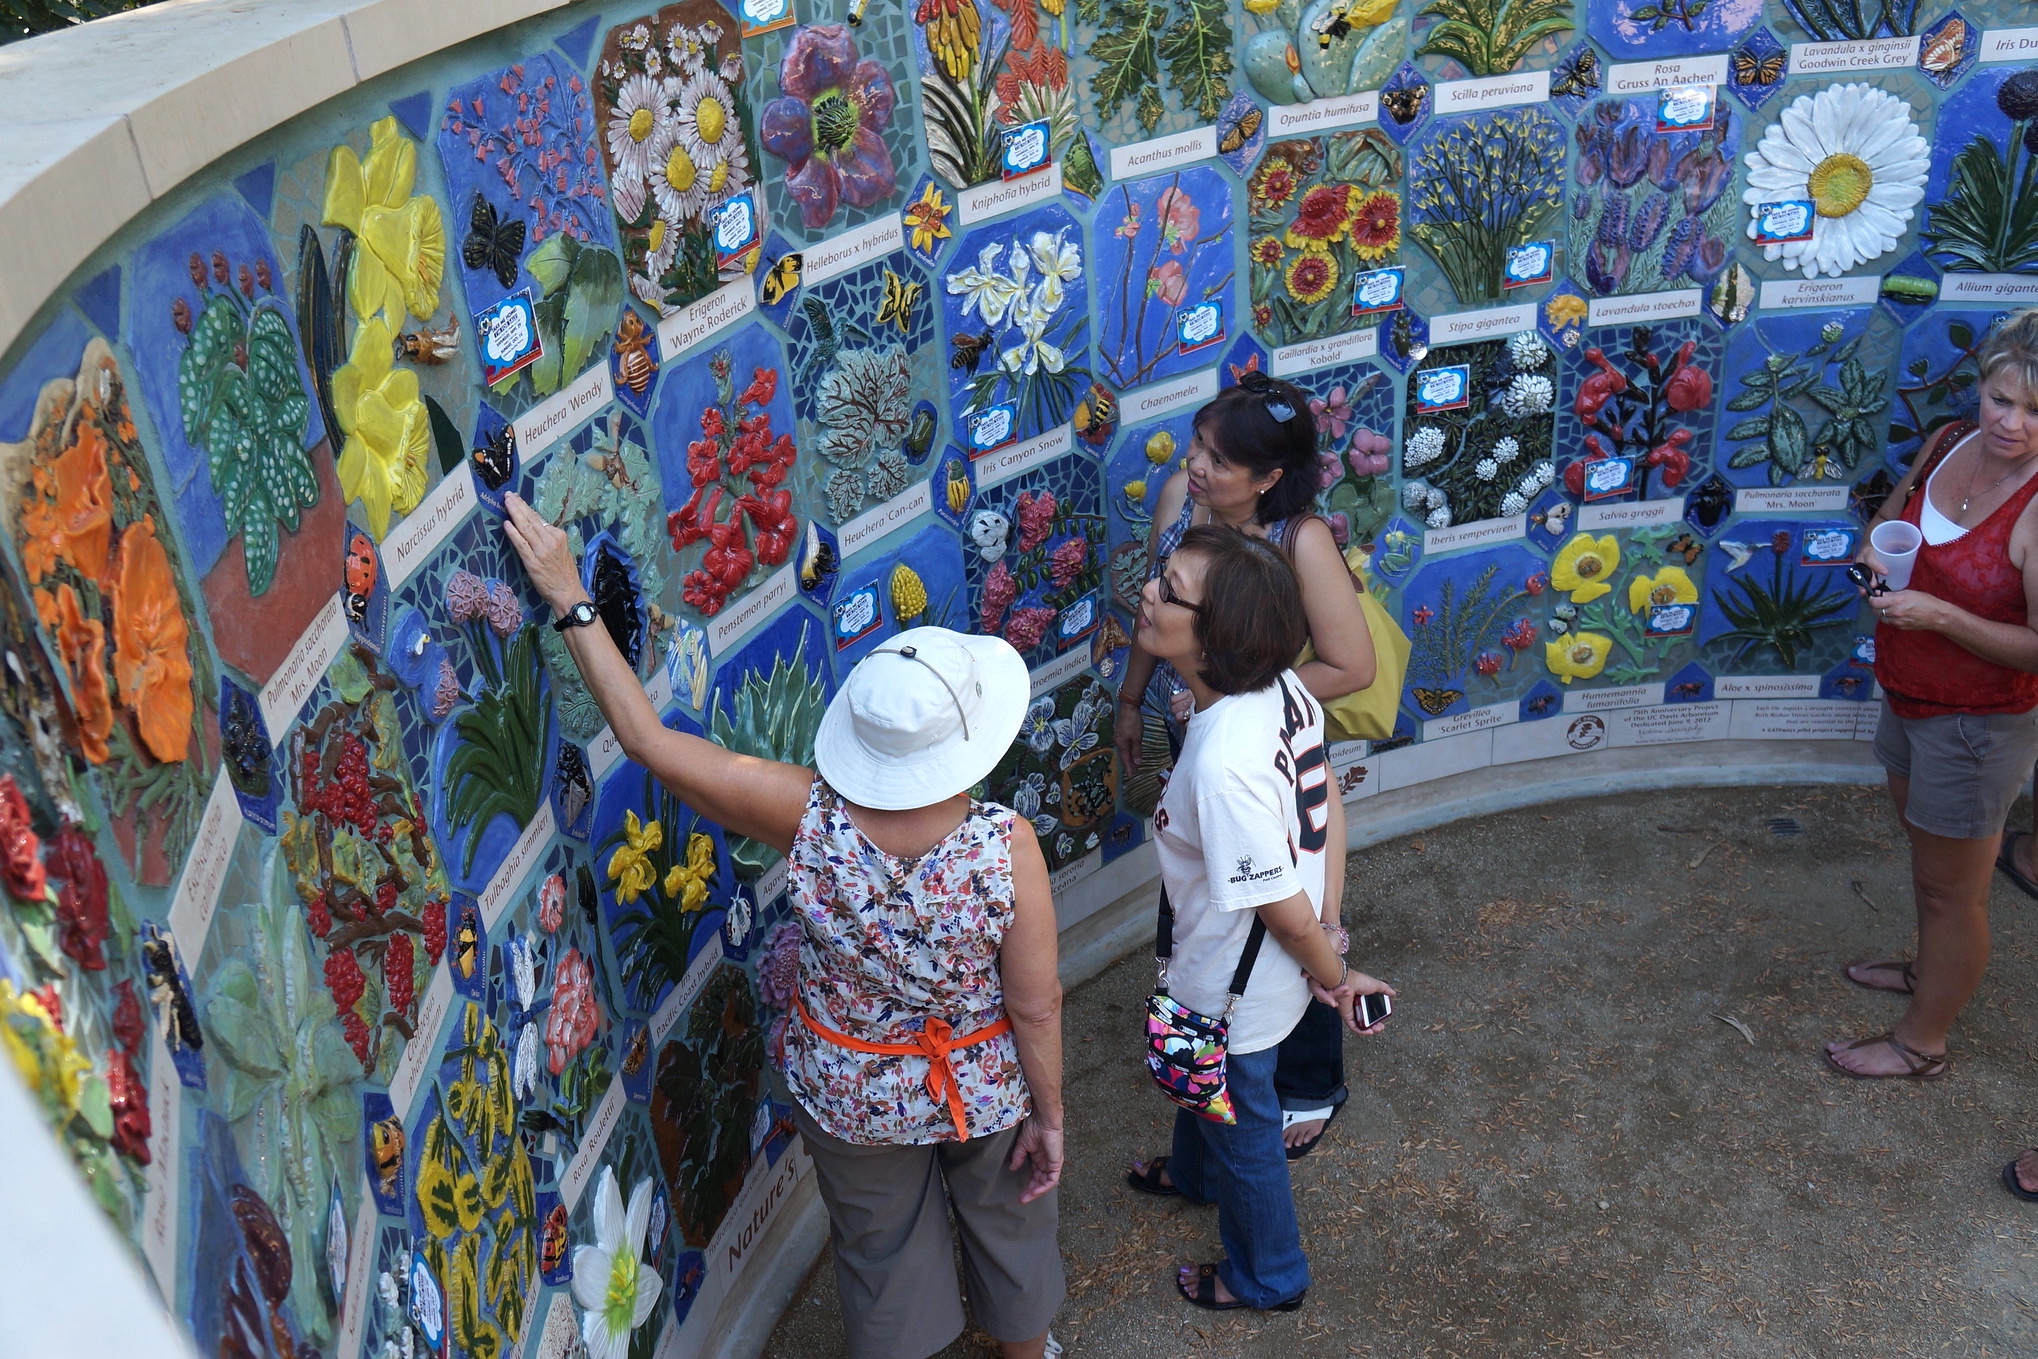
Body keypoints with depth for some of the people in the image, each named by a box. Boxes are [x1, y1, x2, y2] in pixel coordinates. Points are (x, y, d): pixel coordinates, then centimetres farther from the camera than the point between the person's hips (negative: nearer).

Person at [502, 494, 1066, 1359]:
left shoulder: (809, 820, -31)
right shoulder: (1007, 849, -34)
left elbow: (646, 739, -25)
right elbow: (1035, 1009, -22)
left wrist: (572, 605, -19)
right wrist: (1049, 1115, -4)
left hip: (851, 1095, 1)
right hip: (986, 1092, 0)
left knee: (884, 1253, 29)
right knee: (1008, 1226, 31)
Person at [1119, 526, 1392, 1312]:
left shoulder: (1221, 766, -41)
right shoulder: (1280, 687, -16)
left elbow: (1285, 909, -29)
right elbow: (1328, 808, -3)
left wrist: (1334, 977, -10)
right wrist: (1330, 932, 8)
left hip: (1235, 990, -8)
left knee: (1242, 1129, 21)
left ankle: (1266, 1277, 50)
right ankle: (1194, 1172, 68)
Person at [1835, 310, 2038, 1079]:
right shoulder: (1948, 445, -6)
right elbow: (1894, 508, 14)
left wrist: (1940, 615, -32)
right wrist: (1877, 549, -7)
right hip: (1909, 693, 8)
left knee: (1951, 887, 9)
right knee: (1922, 841, 28)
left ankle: (1921, 1044, 28)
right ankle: (1930, 971, 53)